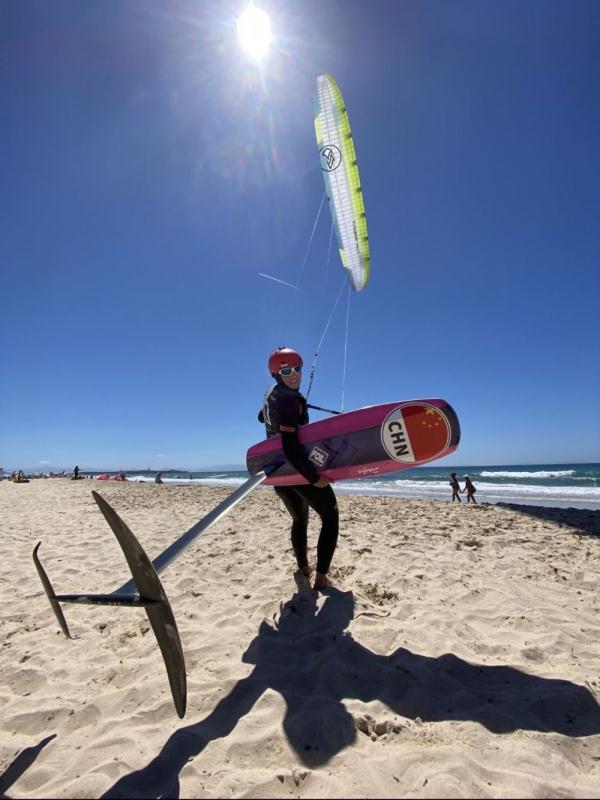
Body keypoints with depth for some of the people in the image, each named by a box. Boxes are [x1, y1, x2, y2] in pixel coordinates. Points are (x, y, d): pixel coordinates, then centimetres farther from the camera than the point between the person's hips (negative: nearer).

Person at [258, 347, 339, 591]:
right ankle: (320, 577, 4)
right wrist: (314, 477, -29)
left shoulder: (271, 394, 4)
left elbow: (262, 417, 27)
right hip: (298, 470, -8)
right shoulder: (290, 401, -24)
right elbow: (290, 447, -32)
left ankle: (303, 568, 40)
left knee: (299, 520, 26)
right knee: (330, 519, 8)